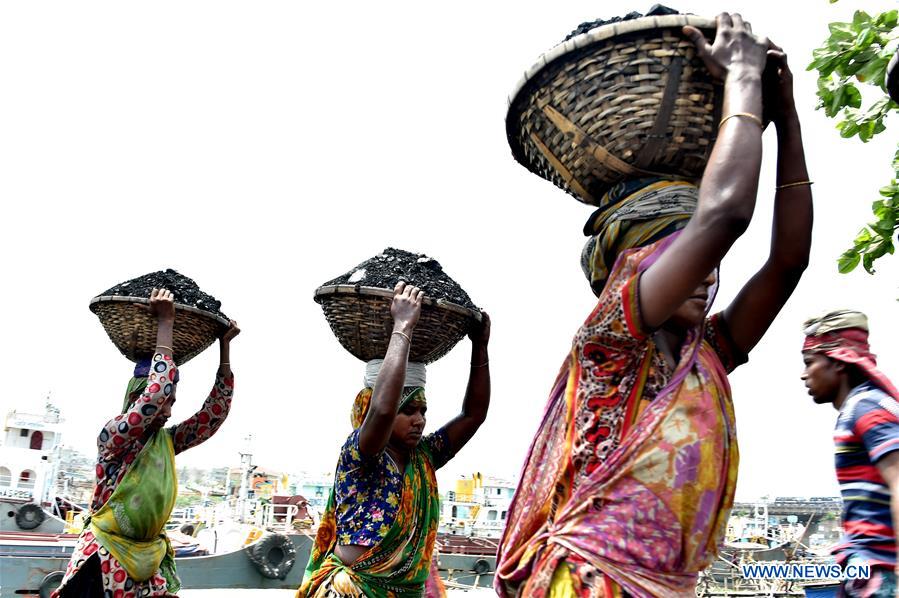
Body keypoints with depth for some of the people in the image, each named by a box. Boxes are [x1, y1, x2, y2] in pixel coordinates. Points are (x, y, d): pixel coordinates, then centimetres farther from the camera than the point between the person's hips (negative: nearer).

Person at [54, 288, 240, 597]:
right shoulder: (113, 436, -12)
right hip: (105, 561, -6)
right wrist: (165, 323, -20)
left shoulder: (165, 442, 6)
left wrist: (224, 345, 2)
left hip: (149, 559, 6)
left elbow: (215, 412, 4)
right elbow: (159, 389, -26)